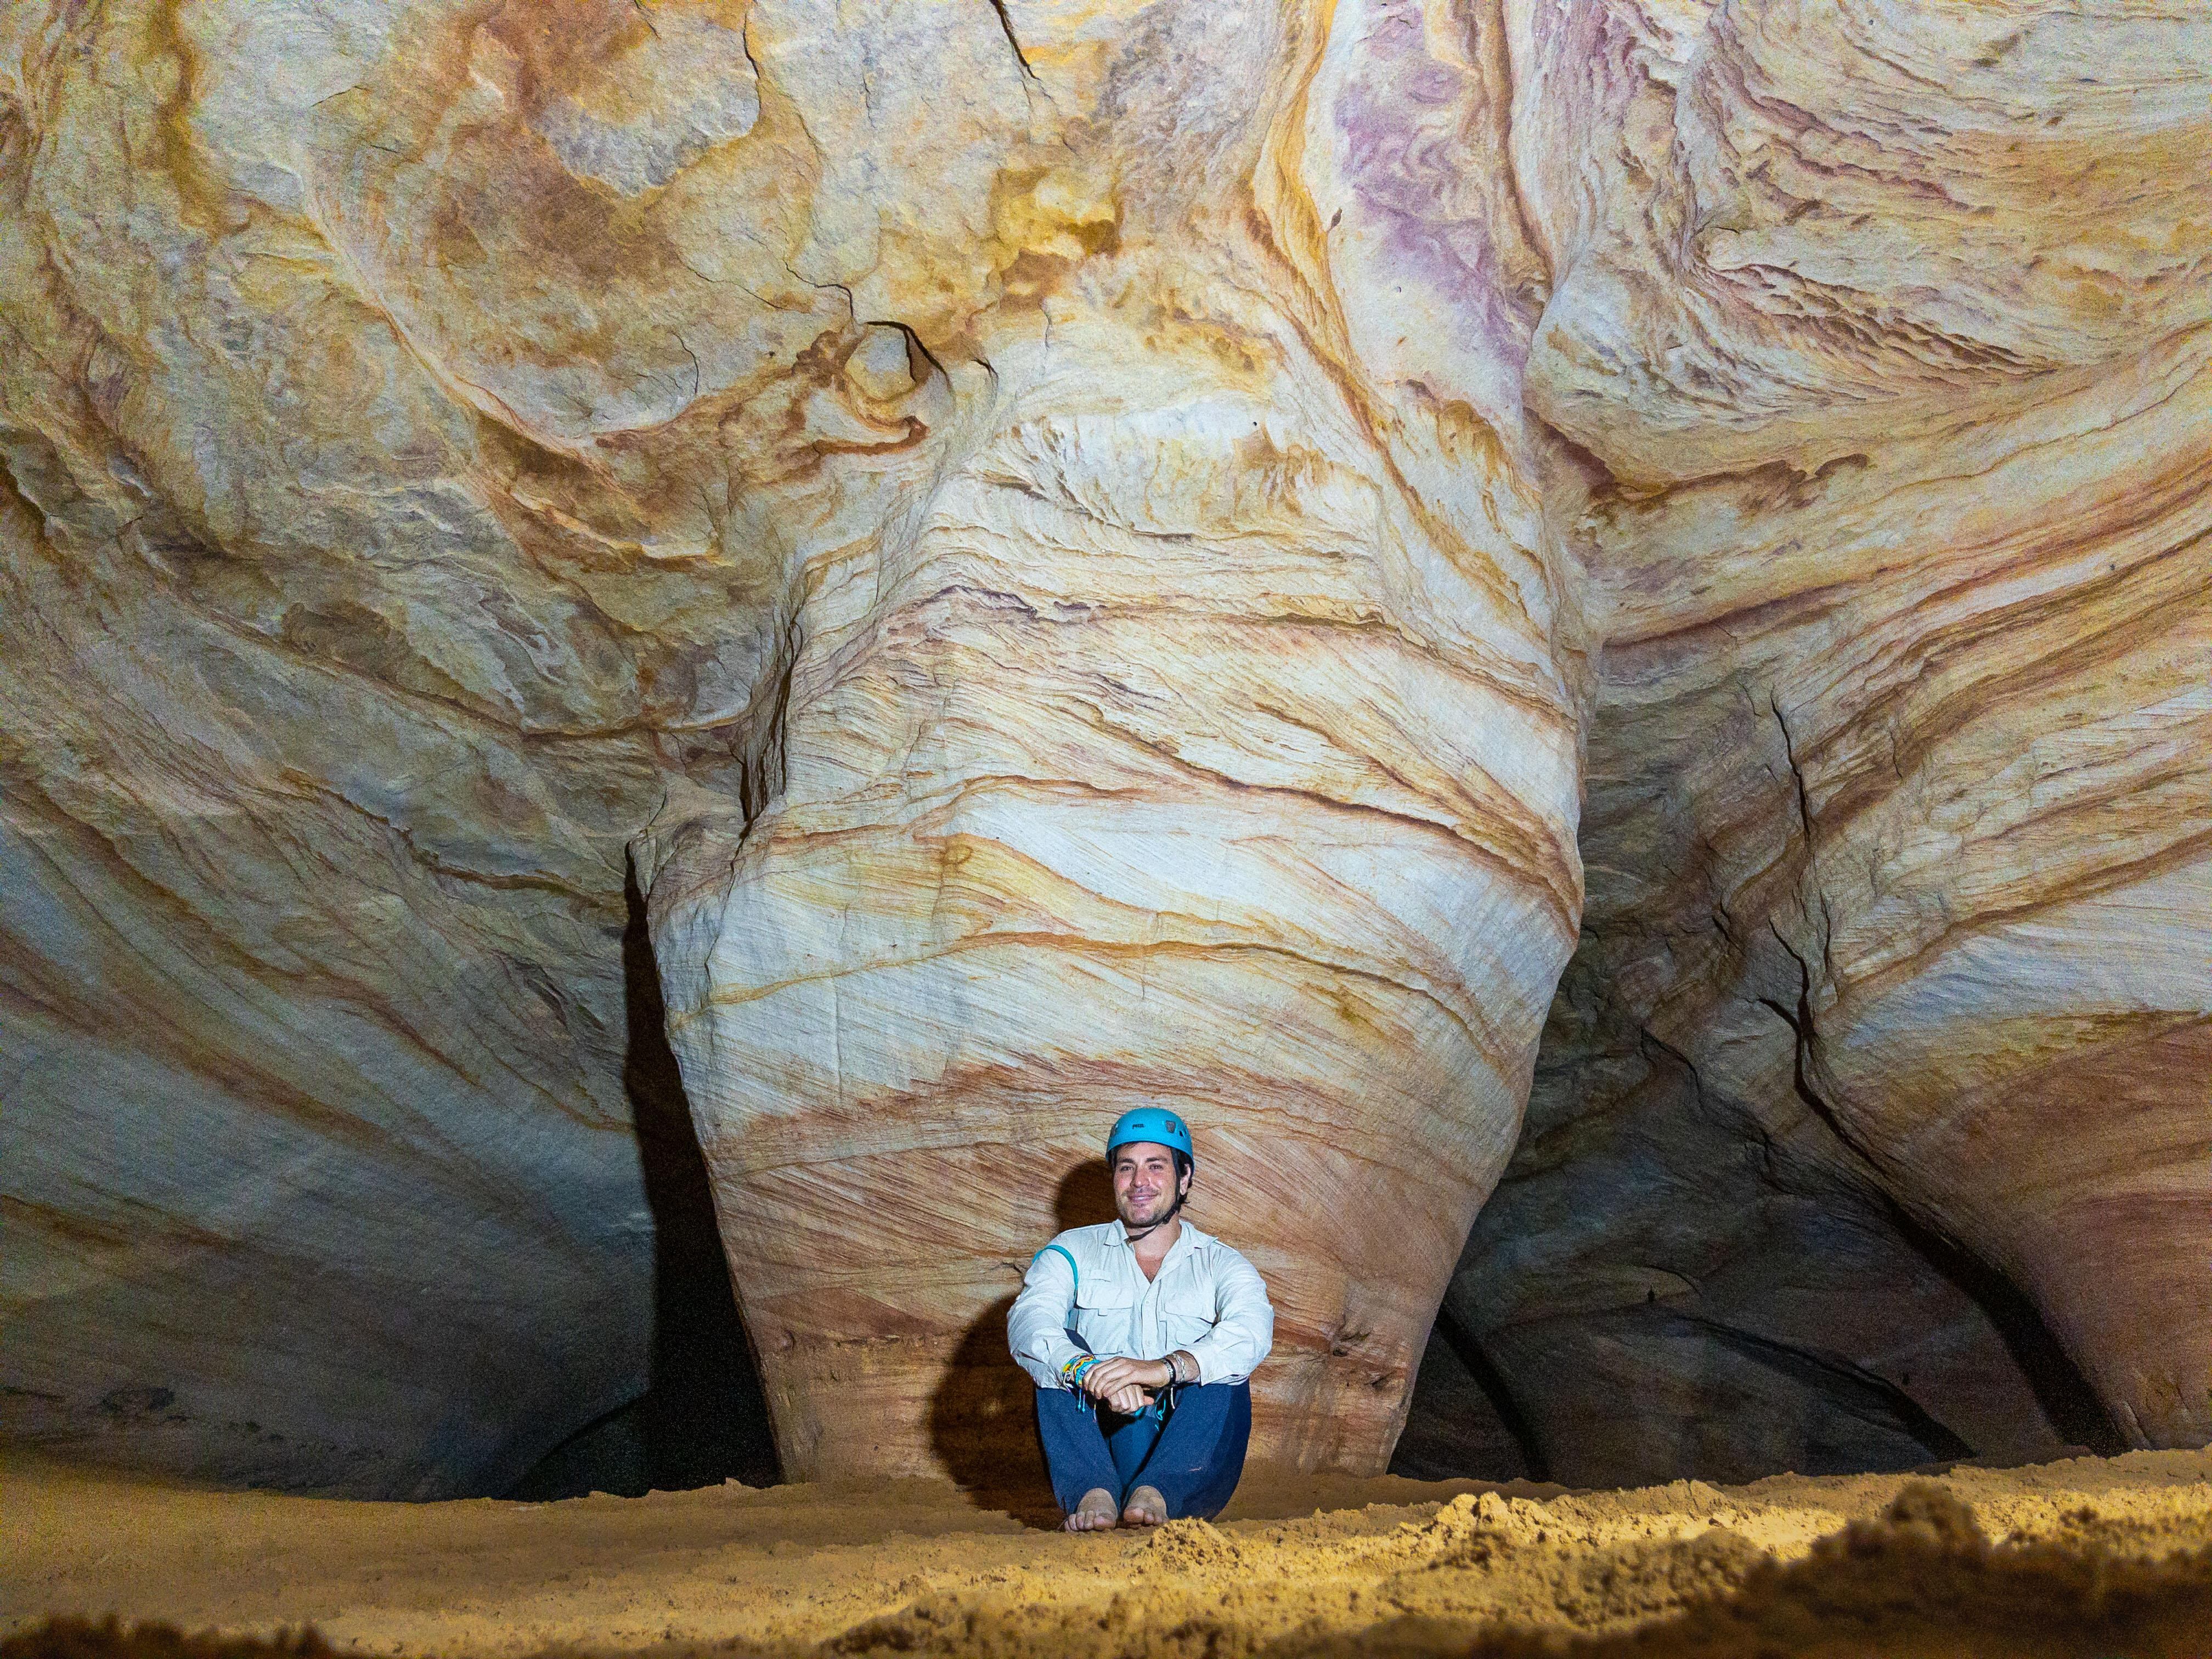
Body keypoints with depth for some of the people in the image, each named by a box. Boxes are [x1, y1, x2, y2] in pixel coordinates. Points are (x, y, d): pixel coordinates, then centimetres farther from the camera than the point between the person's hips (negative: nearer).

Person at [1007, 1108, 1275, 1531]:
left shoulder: (1221, 1266, 11)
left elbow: (1253, 1332, -13)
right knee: (1061, 1348, -20)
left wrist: (1166, 1368, -34)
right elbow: (1028, 1322, -9)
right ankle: (1094, 1494, -38)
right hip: (1096, 1452, 1)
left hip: (1190, 1470, 0)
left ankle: (1157, 1493, -41)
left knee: (1224, 1369, -23)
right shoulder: (1074, 1252, 12)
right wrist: (1089, 1371, -32)